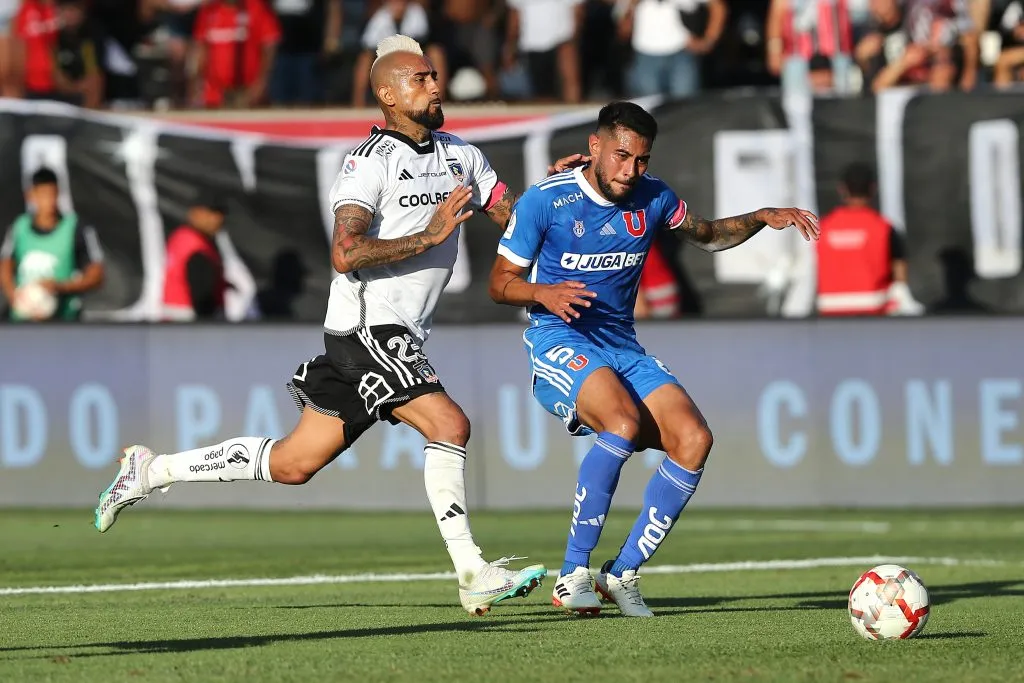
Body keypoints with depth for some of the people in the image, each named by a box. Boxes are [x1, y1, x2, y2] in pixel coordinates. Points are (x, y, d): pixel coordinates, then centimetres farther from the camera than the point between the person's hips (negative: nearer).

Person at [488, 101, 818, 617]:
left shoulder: (652, 198, 4)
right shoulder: (545, 201, -9)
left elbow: (708, 235, 23)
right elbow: (500, 283, -3)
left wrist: (763, 218, 5)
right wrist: (544, 294, -24)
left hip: (623, 348, 6)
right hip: (559, 342, -6)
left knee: (693, 440, -17)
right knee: (624, 424, -34)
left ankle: (623, 573, -4)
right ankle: (572, 574, -24)